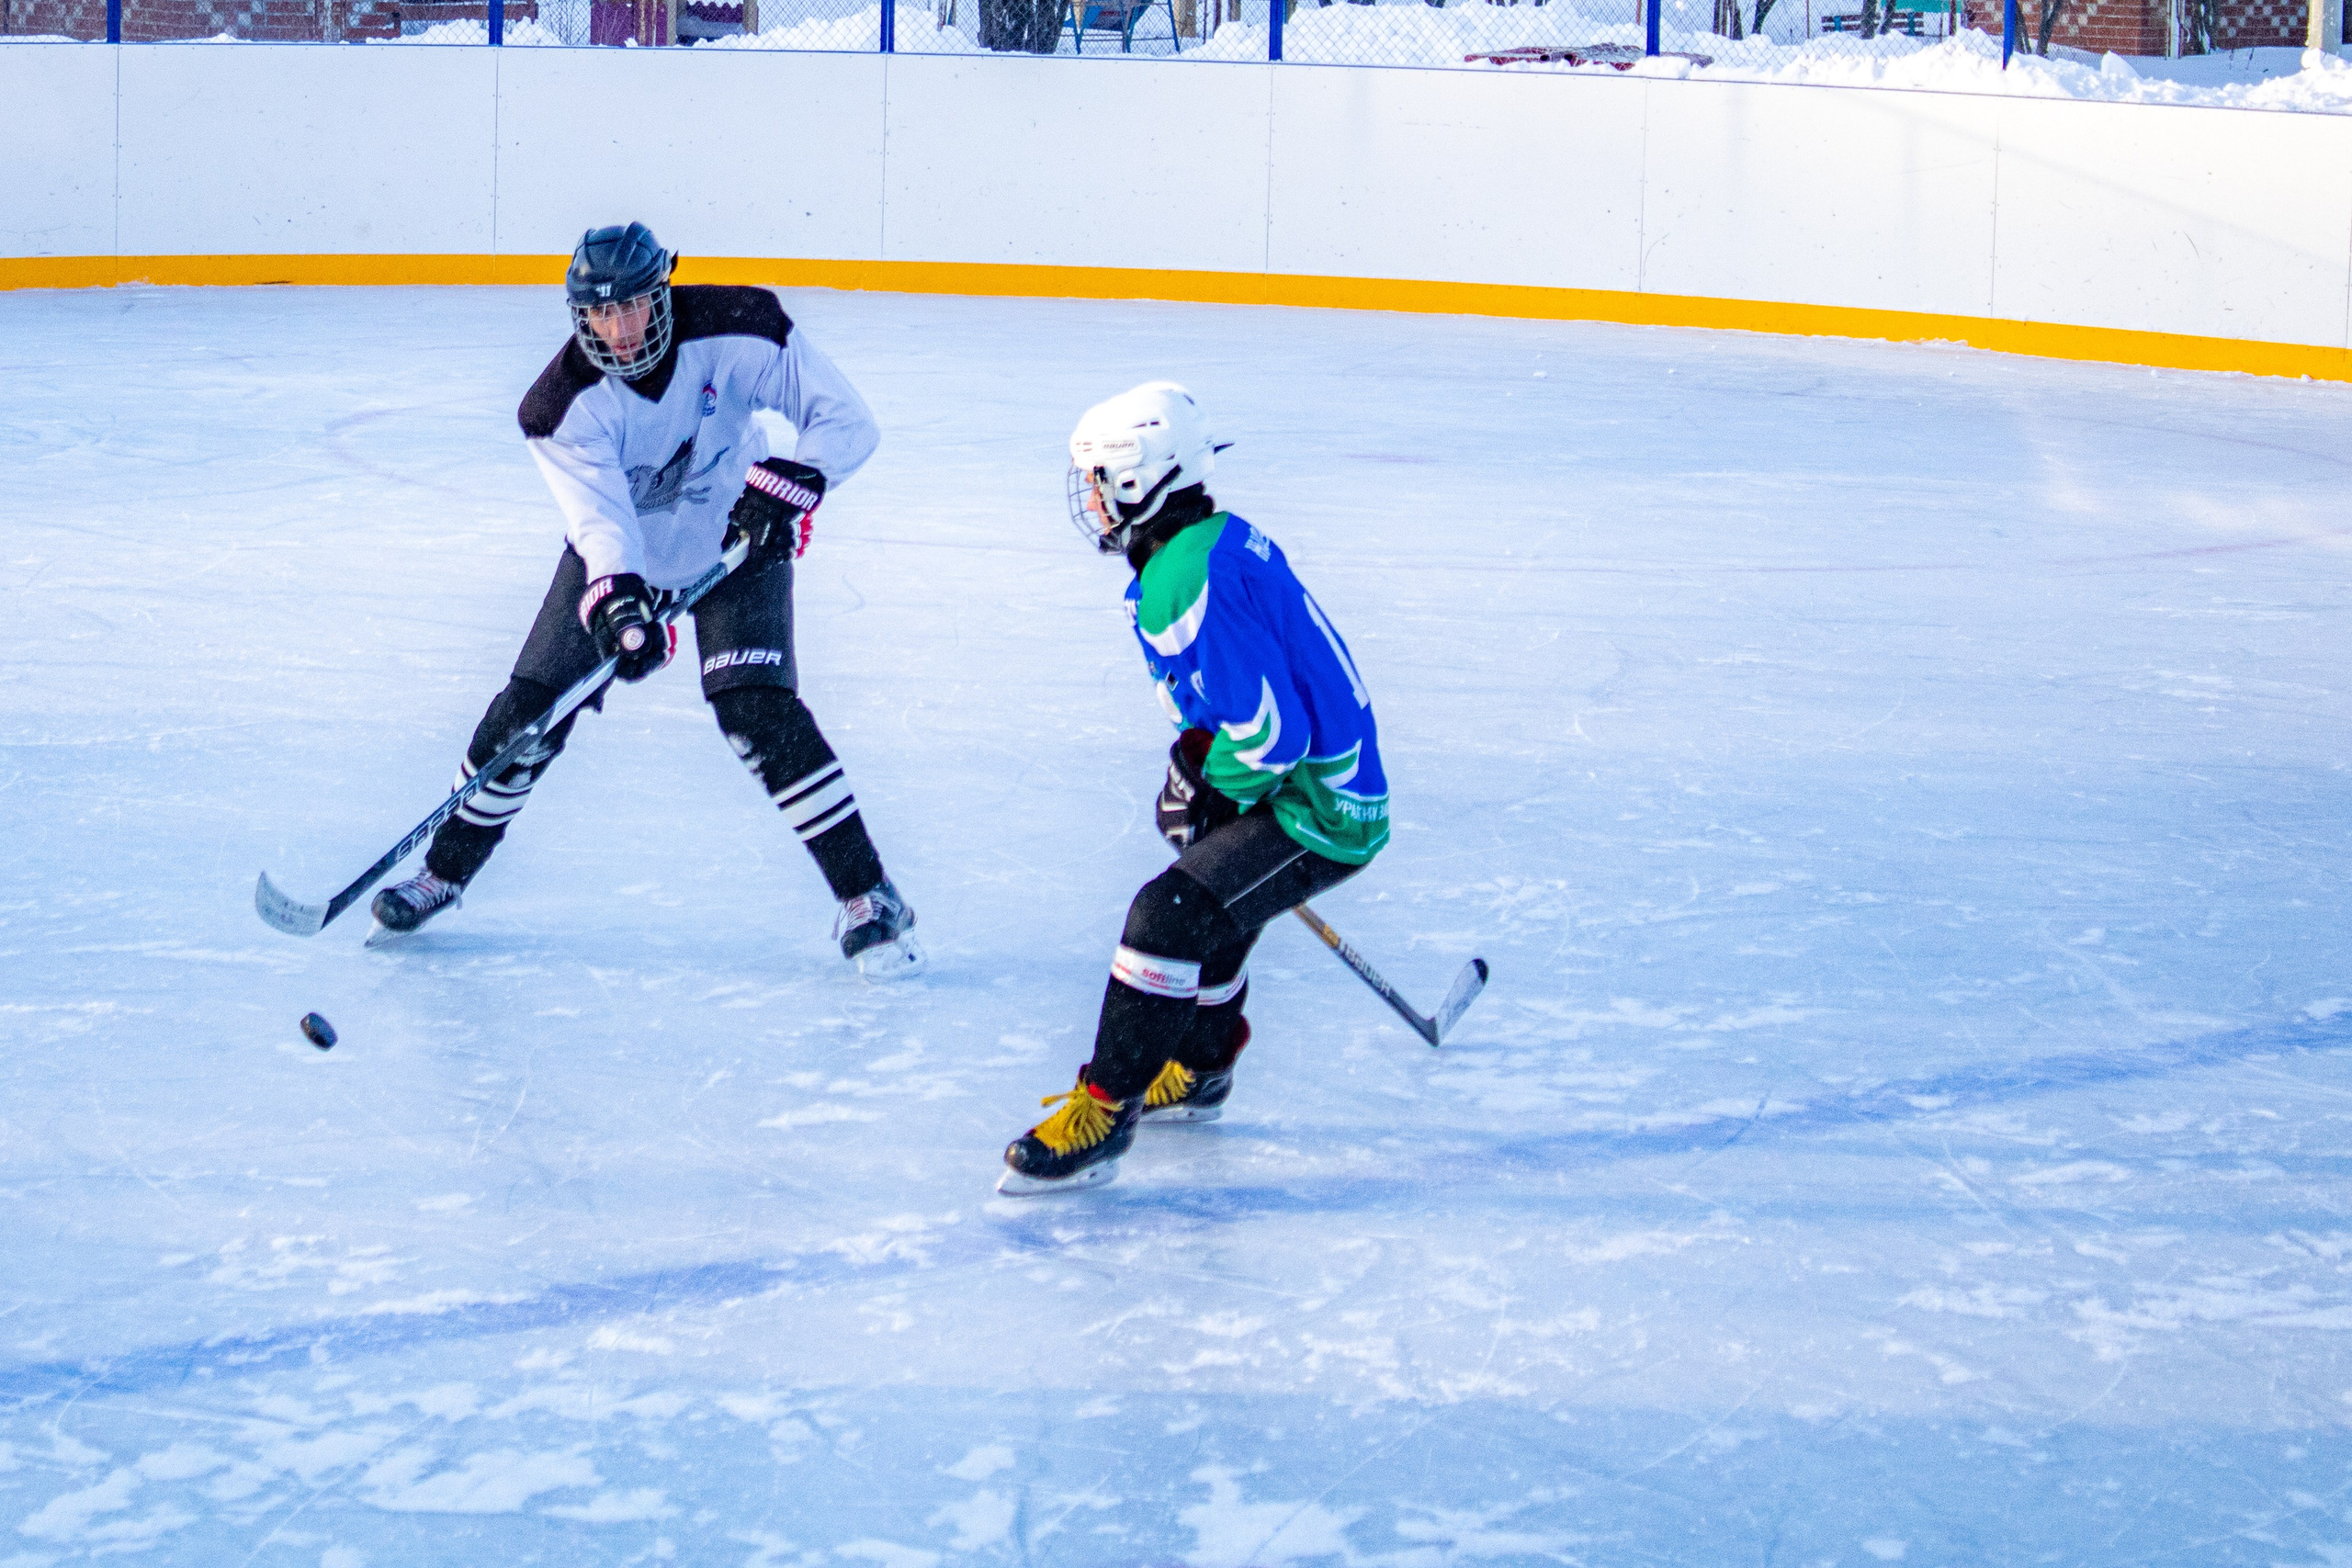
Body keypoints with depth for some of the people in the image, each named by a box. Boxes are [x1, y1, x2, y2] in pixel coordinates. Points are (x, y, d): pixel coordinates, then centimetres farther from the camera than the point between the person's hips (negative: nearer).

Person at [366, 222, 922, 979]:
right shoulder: (564, 403, -24)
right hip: (619, 555, 2)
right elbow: (599, 514, -35)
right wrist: (616, 600, -53)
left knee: (759, 712, -20)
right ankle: (444, 874, 18)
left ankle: (869, 898, -12)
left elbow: (846, 419, -22)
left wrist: (792, 481, -40)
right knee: (530, 709, -3)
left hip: (738, 543, -2)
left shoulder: (734, 332, -26)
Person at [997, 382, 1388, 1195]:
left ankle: (1101, 1115, -9)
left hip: (1317, 807, -11)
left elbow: (1273, 737, -26)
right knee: (1205, 899, 27)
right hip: (1333, 781, 11)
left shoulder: (1183, 584, -24)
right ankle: (1196, 1070, 45)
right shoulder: (1220, 539, 8)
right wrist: (1198, 754, 15)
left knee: (1171, 916, -16)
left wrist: (1202, 785, -10)